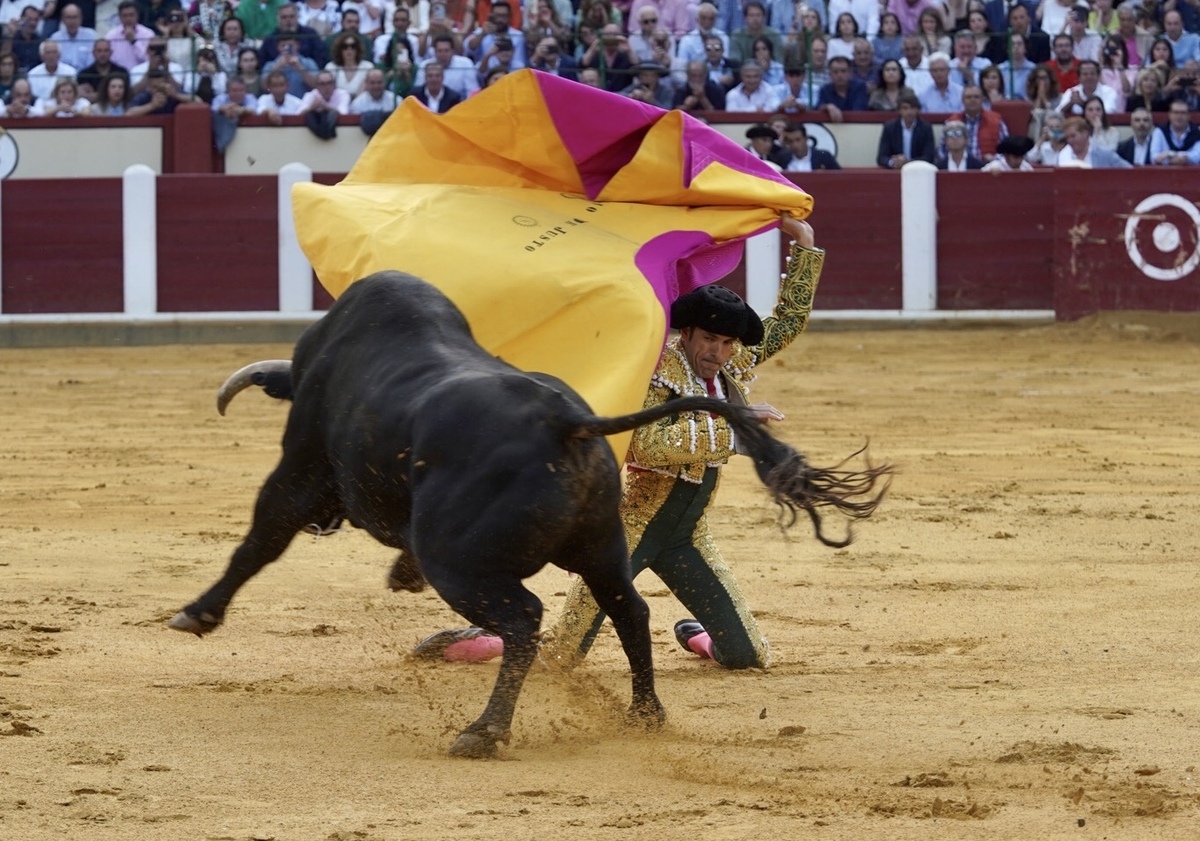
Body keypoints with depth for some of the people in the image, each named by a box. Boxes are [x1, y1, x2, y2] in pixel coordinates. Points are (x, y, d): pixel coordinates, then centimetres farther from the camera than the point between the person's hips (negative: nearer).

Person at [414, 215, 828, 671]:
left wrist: (805, 247, 8)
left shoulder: (734, 367, 3)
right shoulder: (657, 373, -16)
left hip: (686, 536, 6)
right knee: (560, 656, -7)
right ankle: (493, 638, 22)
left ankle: (694, 633, 35)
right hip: (632, 526, -6)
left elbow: (790, 320, 16)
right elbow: (653, 445, -32)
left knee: (749, 657, 2)